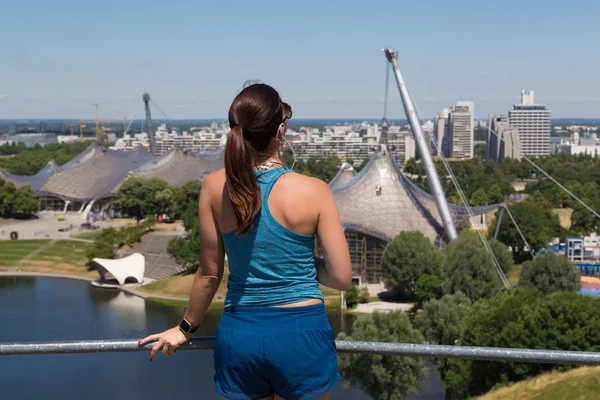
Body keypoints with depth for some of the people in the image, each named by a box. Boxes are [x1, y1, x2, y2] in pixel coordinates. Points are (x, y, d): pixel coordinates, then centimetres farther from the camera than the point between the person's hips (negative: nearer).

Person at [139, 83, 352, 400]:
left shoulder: (215, 187, -6)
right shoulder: (314, 191, -12)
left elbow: (210, 272, 1)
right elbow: (341, 277, -8)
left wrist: (186, 328, 17)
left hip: (239, 335, 2)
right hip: (301, 336, -2)